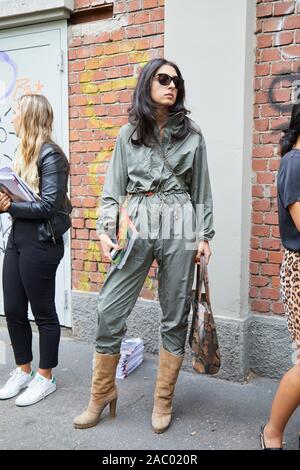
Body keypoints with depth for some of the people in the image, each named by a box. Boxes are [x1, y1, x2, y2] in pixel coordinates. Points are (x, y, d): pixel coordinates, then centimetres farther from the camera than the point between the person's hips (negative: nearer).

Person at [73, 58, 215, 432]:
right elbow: (114, 188, 6)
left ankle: (163, 400, 22)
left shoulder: (191, 134, 9)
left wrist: (204, 235, 3)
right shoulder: (128, 134, 10)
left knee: (175, 317, 5)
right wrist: (105, 229, -7)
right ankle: (102, 393, 19)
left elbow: (202, 190, 9)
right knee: (109, 311, -2)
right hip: (135, 226, 1)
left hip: (178, 227, 0)